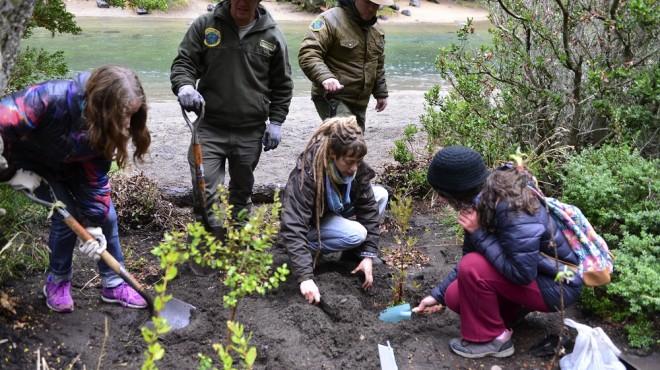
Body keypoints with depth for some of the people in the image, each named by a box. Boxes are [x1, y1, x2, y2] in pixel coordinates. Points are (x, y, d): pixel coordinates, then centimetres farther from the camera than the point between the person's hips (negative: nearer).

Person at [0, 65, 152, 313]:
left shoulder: (104, 129, -23)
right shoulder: (52, 99, -43)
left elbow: (96, 178, -16)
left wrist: (94, 225, -18)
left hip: (72, 165, 5)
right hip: (33, 163, -5)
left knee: (106, 215, -2)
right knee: (67, 218, -14)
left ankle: (114, 285, 13)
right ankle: (57, 283, 12)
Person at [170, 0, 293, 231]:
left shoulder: (272, 36, 2)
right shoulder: (205, 25, -1)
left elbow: (282, 85, 9)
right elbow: (183, 62, 0)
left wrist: (276, 122, 4)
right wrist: (185, 86, -22)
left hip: (251, 132, 2)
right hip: (210, 127, -1)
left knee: (242, 189, 17)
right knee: (204, 191, -9)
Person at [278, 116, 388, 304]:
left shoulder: (358, 168, -20)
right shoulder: (307, 173, -37)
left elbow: (368, 207, -14)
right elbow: (293, 226, -42)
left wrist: (368, 255, -20)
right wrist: (305, 277, -48)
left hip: (334, 212, 6)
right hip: (311, 224, -6)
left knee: (381, 194, -10)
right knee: (356, 234, -30)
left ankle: (353, 252, 2)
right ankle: (309, 250, -9)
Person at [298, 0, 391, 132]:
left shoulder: (376, 30, 14)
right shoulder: (330, 21, -11)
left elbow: (378, 66, 28)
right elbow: (307, 55, -21)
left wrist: (381, 93, 28)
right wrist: (325, 77, -37)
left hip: (359, 103, 8)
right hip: (332, 98, -8)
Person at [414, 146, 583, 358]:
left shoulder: (512, 209, -32)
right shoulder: (482, 200, -6)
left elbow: (521, 273, -31)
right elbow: (469, 256, 6)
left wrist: (479, 233, -27)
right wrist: (438, 295, 8)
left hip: (558, 284, -8)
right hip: (527, 274, 8)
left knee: (473, 268, -26)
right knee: (455, 296, -3)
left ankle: (493, 338, -6)